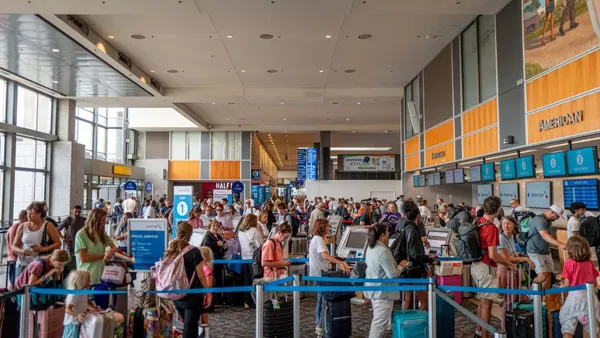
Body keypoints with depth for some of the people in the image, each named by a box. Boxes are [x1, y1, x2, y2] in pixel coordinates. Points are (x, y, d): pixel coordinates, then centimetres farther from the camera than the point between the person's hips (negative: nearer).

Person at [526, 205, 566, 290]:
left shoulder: (548, 221, 12)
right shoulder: (539, 220, -19)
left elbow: (547, 236, 15)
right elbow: (544, 236, -34)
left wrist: (559, 245, 5)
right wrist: (559, 244, -45)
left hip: (545, 252, 9)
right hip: (535, 252, -9)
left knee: (549, 274, 4)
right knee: (543, 275, -14)